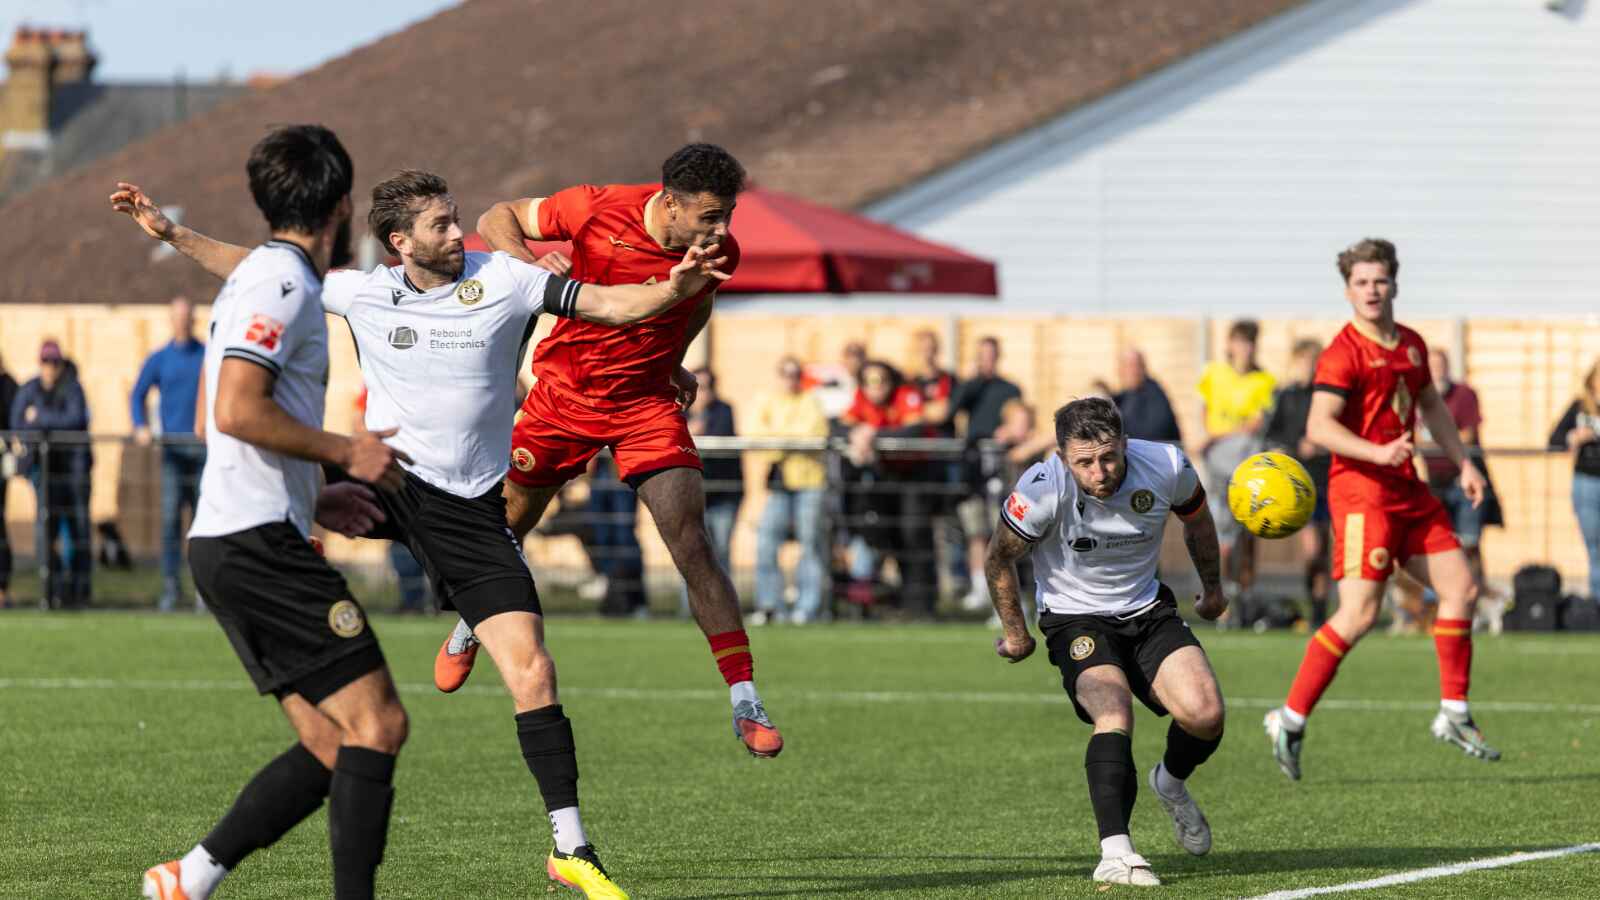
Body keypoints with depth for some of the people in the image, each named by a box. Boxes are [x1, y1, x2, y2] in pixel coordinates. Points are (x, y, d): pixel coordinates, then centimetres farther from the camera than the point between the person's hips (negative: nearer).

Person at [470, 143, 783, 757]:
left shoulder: (717, 252, -12)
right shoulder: (597, 210, -21)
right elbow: (498, 218, -9)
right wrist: (523, 259, -28)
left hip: (646, 402, 0)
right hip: (565, 394, 0)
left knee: (692, 543, -15)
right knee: (507, 522, 15)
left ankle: (745, 705, -15)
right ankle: (468, 629, 49)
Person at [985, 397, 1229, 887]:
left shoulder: (1167, 467, -17)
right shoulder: (1042, 490, -25)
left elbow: (1197, 518, 9)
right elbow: (998, 561, -6)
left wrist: (1213, 587, 23)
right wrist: (1016, 635, 5)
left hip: (1148, 611, 3)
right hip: (1076, 620, -3)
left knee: (1205, 714, -17)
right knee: (1114, 714, -31)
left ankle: (1171, 782, 18)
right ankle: (1115, 854, -37)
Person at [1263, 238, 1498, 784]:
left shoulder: (1411, 346, 13)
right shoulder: (1344, 353, -13)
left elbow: (1431, 406, 29)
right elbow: (1319, 426, -23)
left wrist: (1463, 464, 23)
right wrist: (1378, 452, -34)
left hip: (1408, 491, 8)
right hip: (1361, 491, -8)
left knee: (1461, 590, 6)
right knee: (1360, 614, -15)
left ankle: (1454, 715, 16)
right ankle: (1290, 720, -8)